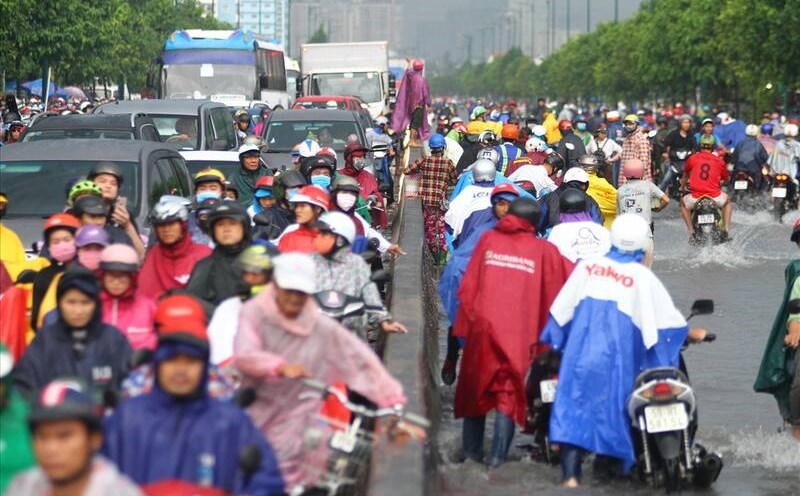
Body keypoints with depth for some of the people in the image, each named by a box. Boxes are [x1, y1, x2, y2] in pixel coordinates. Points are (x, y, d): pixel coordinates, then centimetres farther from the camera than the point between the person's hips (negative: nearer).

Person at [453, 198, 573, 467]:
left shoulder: (488, 239, 7)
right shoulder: (542, 250, 3)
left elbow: (468, 286, 4)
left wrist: (466, 321, 8)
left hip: (482, 324, 2)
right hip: (519, 333, -1)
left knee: (475, 387, 16)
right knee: (509, 392, 5)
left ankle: (471, 449, 22)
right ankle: (498, 455, -3)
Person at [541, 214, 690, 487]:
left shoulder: (587, 266, 3)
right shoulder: (642, 277, -4)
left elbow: (562, 308, 7)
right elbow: (666, 317, -3)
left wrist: (554, 341, 20)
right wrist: (689, 332, 14)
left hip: (581, 350, 2)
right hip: (616, 357, -1)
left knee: (574, 405, 0)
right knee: (611, 401, 16)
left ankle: (570, 472, -11)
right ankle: (606, 458, 27)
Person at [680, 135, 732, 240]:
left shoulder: (693, 158, 6)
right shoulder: (719, 161, 7)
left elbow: (685, 175, 26)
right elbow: (725, 178, 22)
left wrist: (682, 186, 47)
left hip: (695, 198, 0)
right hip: (715, 198, 0)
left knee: (684, 205, 32)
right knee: (727, 202, 33)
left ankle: (691, 231, 18)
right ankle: (726, 230, 22)